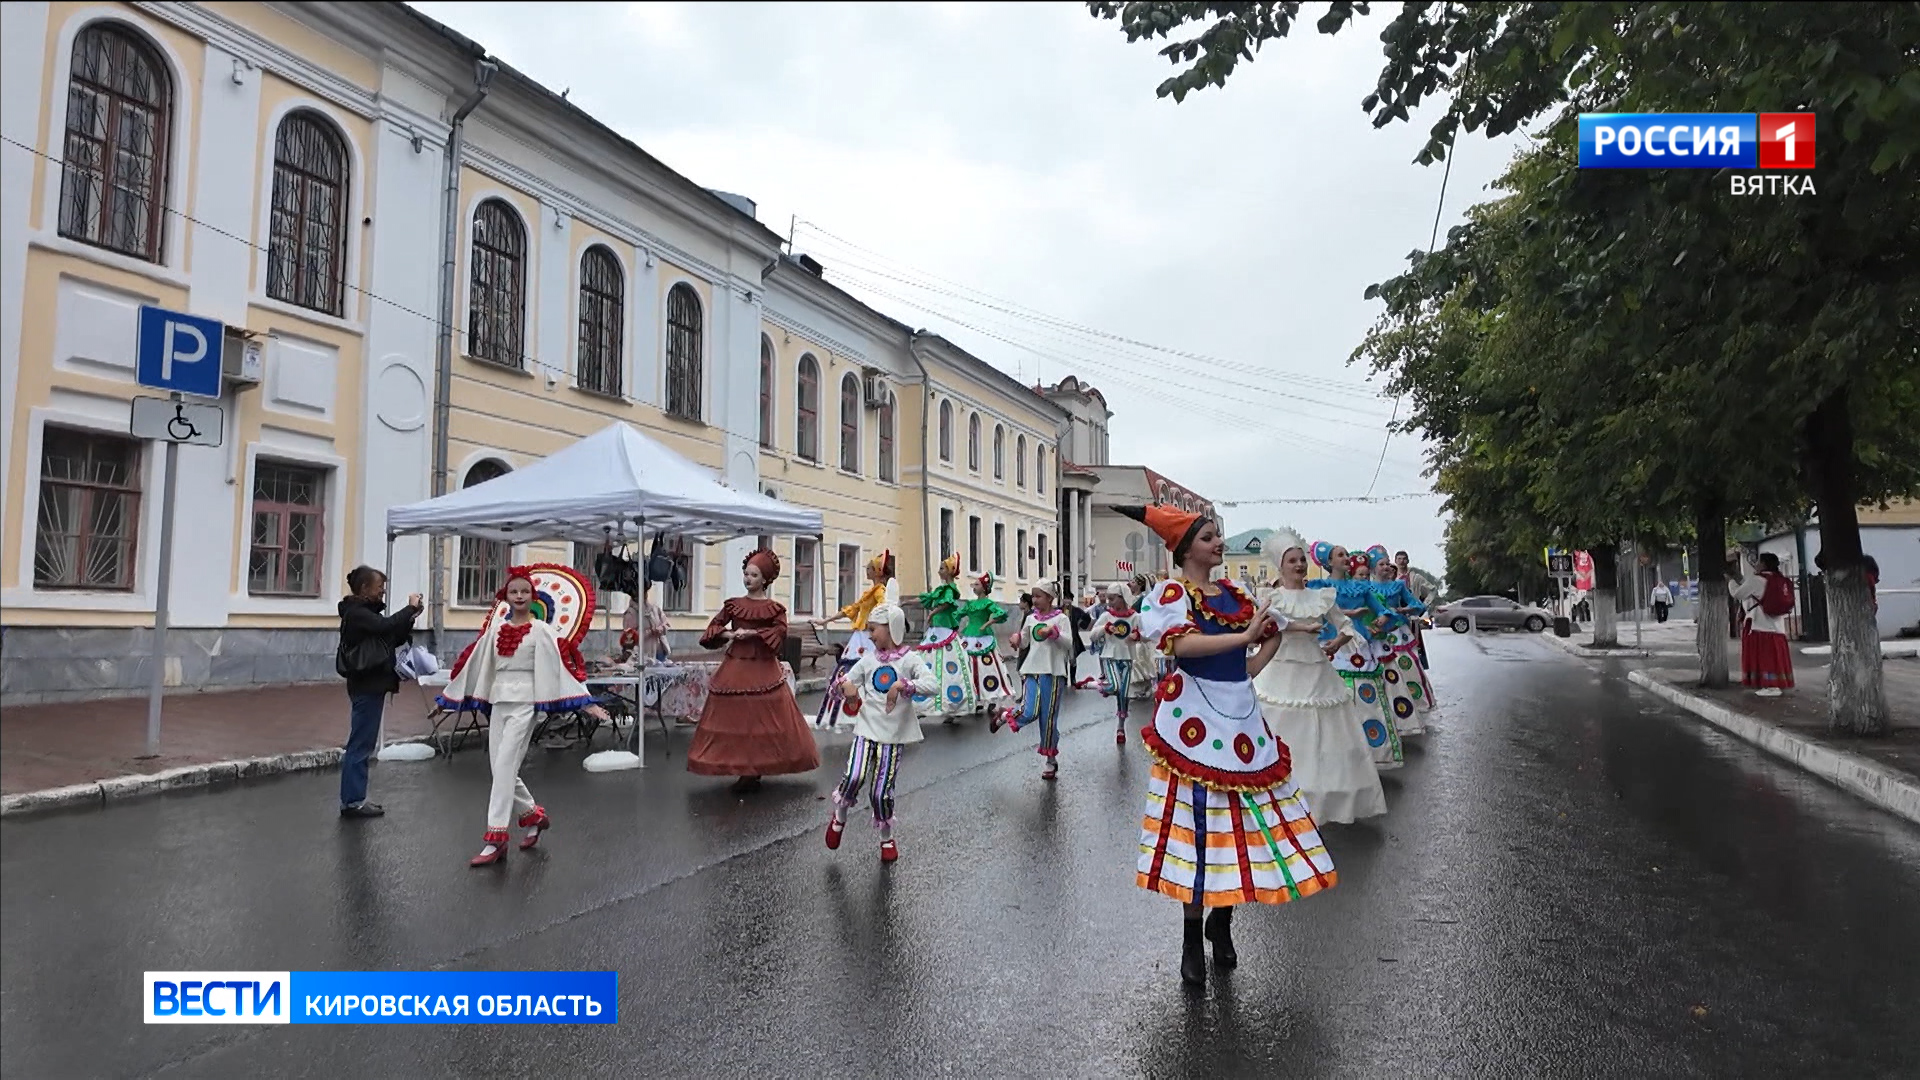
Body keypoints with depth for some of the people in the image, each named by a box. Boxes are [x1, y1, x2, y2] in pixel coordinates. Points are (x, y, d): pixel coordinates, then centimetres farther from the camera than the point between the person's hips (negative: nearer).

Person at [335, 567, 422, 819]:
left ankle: (354, 798, 18)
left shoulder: (365, 611, 17)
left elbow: (394, 639, 14)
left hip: (370, 685, 10)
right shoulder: (356, 613, -12)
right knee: (360, 744, -6)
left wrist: (410, 619, 1)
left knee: (363, 744, 13)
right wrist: (410, 608, -16)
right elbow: (385, 626, -28)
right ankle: (352, 801, -1)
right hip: (366, 686, -10)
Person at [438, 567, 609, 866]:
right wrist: (451, 696, 20)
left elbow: (563, 663, -10)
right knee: (502, 768, 7)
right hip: (498, 700, 5)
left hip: (524, 702, -5)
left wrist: (585, 702, -17)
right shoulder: (495, 628, 9)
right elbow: (475, 663, 16)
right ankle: (534, 815, 29)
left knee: (504, 766, -12)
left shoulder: (541, 630, -4)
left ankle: (495, 839, -9)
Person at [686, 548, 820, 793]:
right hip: (735, 666, 2)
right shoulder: (733, 605, 8)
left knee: (763, 717, -4)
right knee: (734, 716, 1)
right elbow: (714, 627, 6)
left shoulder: (774, 608, 0)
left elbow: (780, 631, -13)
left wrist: (752, 633, -18)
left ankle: (754, 771, 3)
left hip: (763, 668, -2)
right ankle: (743, 770, 8)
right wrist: (728, 634, -13)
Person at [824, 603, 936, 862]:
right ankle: (839, 817, 13)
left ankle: (887, 838, 26)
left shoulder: (909, 659, -5)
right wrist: (846, 686, -7)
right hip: (866, 729, 3)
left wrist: (902, 685, -31)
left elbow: (931, 684, -20)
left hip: (893, 734, -3)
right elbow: (845, 679, 16)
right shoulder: (869, 659, 8)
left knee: (881, 792, -1)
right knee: (854, 778, -19)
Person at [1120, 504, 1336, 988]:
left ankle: (1221, 920, 26)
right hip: (1195, 720, -6)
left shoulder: (1233, 593, 14)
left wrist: (1251, 668, 8)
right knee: (1199, 823, -3)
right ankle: (1193, 941, 9)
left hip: (1240, 715, 6)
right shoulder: (1172, 593, -5)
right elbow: (1183, 643, -23)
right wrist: (1244, 636, -22)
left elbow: (1274, 631, 24)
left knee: (1245, 818, 7)